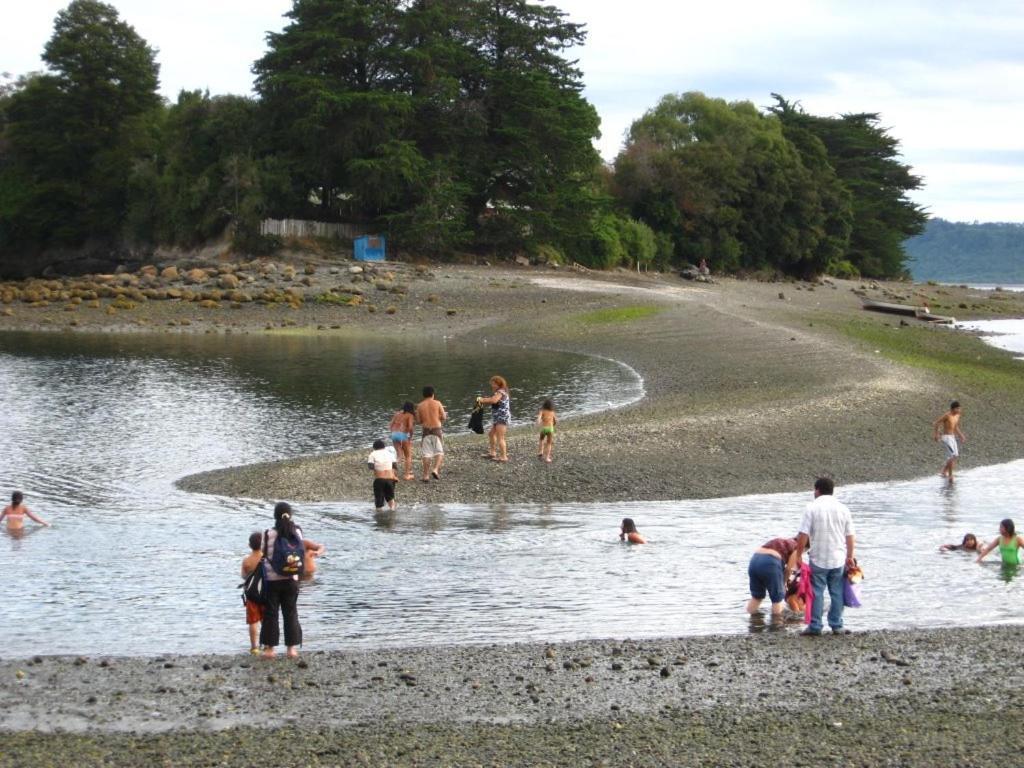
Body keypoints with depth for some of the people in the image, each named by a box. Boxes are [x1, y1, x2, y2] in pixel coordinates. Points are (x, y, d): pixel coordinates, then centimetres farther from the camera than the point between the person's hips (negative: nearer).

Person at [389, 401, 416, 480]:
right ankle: (408, 474, 11)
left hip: (394, 434, 5)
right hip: (403, 435, -5)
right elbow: (410, 427, -14)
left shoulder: (397, 414, 17)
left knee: (399, 455, 14)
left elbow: (390, 426, 13)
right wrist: (410, 437, 0)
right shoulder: (410, 415, 1)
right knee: (408, 455, 12)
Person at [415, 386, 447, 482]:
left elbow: (418, 421, 4)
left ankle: (426, 475, 6)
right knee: (439, 452, 8)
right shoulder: (437, 403, -2)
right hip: (436, 430, -1)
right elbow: (444, 417, -1)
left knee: (426, 454, 5)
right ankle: (436, 469, -14)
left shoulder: (420, 406, 3)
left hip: (426, 431, 1)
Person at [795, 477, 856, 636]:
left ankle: (815, 626, 5)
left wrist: (798, 555, -1)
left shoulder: (812, 508, -7)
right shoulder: (842, 509, 3)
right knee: (837, 593, 10)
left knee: (817, 593, 4)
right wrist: (850, 556, 15)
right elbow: (850, 536, 5)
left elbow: (803, 535, -11)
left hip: (818, 559, -3)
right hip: (838, 559, 3)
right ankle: (837, 626, 12)